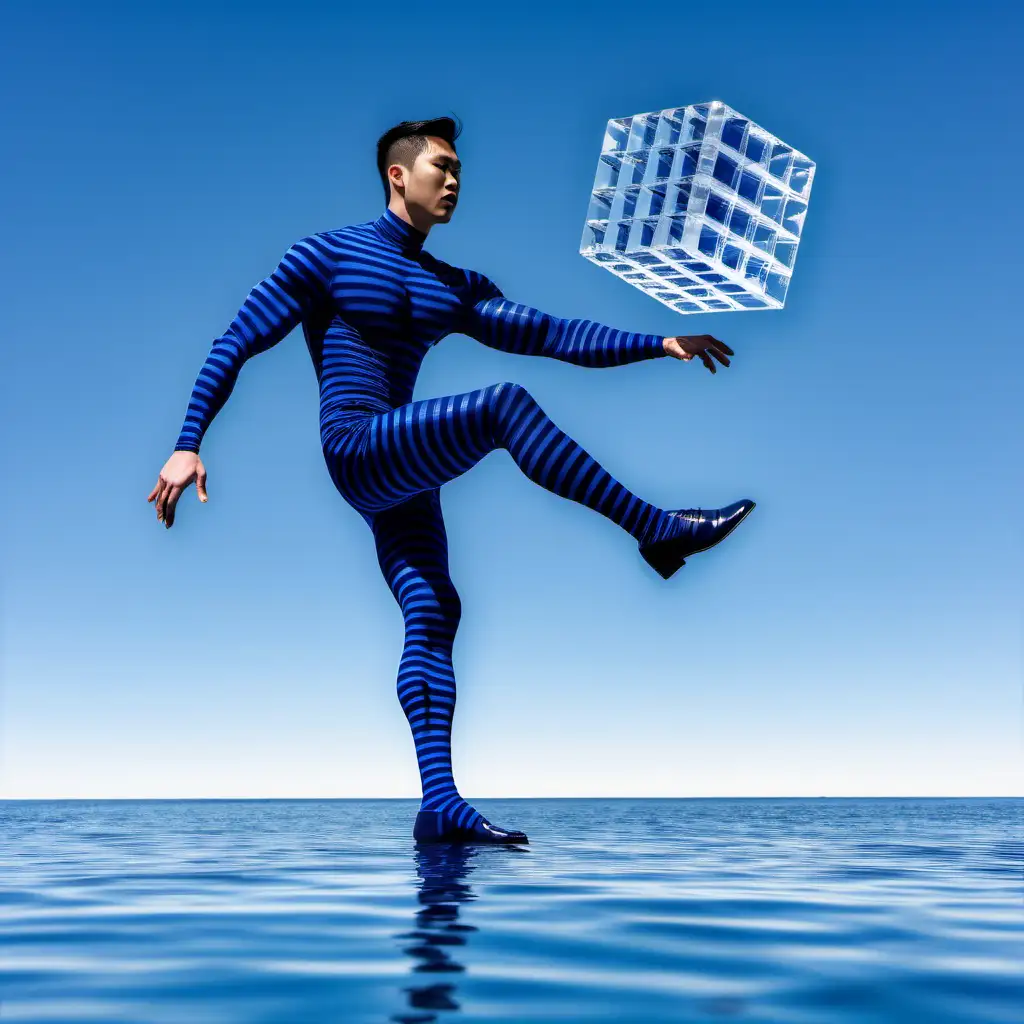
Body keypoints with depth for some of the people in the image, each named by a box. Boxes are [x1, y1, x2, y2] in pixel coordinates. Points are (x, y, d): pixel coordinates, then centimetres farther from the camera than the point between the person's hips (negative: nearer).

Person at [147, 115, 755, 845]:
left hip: (401, 475, 7)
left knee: (432, 614, -6)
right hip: (358, 451, -7)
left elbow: (552, 335, 9)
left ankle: (440, 804, -10)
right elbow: (237, 345, -2)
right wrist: (187, 447, -11)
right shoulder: (327, 255, 1)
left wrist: (660, 344, -1)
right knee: (504, 404, -26)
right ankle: (657, 531, -25)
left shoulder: (454, 287, 18)